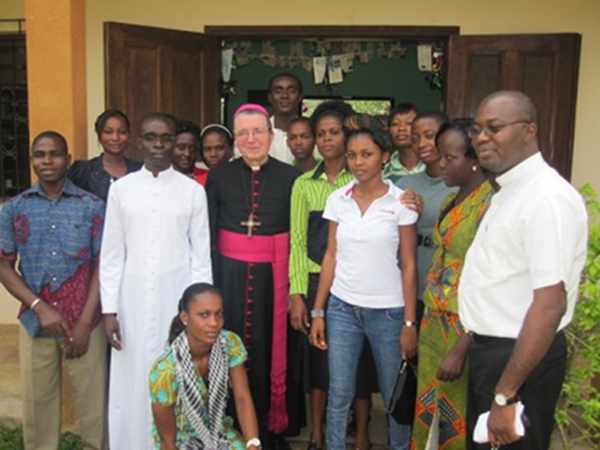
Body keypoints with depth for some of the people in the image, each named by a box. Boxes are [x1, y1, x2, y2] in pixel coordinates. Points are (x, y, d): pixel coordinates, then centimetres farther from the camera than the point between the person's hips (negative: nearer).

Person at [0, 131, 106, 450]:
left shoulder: (92, 206, -1)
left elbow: (103, 265, -2)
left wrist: (85, 322, -7)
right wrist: (39, 306, -9)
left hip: (84, 322, -1)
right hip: (35, 323, 2)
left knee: (92, 402, 4)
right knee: (37, 404, 12)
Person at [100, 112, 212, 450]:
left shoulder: (193, 190, -1)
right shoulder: (121, 188, 3)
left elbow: (201, 255, 1)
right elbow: (112, 255, 5)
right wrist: (109, 309, 0)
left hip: (177, 300, -1)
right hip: (133, 301, 2)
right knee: (132, 386, 7)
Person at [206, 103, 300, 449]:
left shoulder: (290, 176, -1)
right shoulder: (219, 176, 3)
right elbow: (208, 236, 3)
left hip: (273, 275, 0)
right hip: (230, 274, 1)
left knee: (271, 350, 6)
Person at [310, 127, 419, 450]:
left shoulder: (401, 201, -7)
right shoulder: (337, 200, 1)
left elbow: (409, 265, -5)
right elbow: (331, 257, 6)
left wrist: (409, 322, -7)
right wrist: (318, 311, 3)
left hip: (387, 311, -2)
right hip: (342, 307, 2)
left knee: (394, 395, 12)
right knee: (339, 394, 9)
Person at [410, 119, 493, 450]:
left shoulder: (491, 205, -17)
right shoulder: (451, 201, 9)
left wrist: (461, 349, -21)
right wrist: (425, 321, 11)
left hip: (465, 330, -8)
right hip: (433, 324, 8)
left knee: (458, 421, 8)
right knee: (427, 413, 17)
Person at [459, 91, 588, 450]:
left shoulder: (547, 198, -22)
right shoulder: (507, 191, 9)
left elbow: (550, 303, -27)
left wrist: (505, 395, -25)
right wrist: (466, 347, 18)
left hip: (522, 358, -9)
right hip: (489, 350, 9)